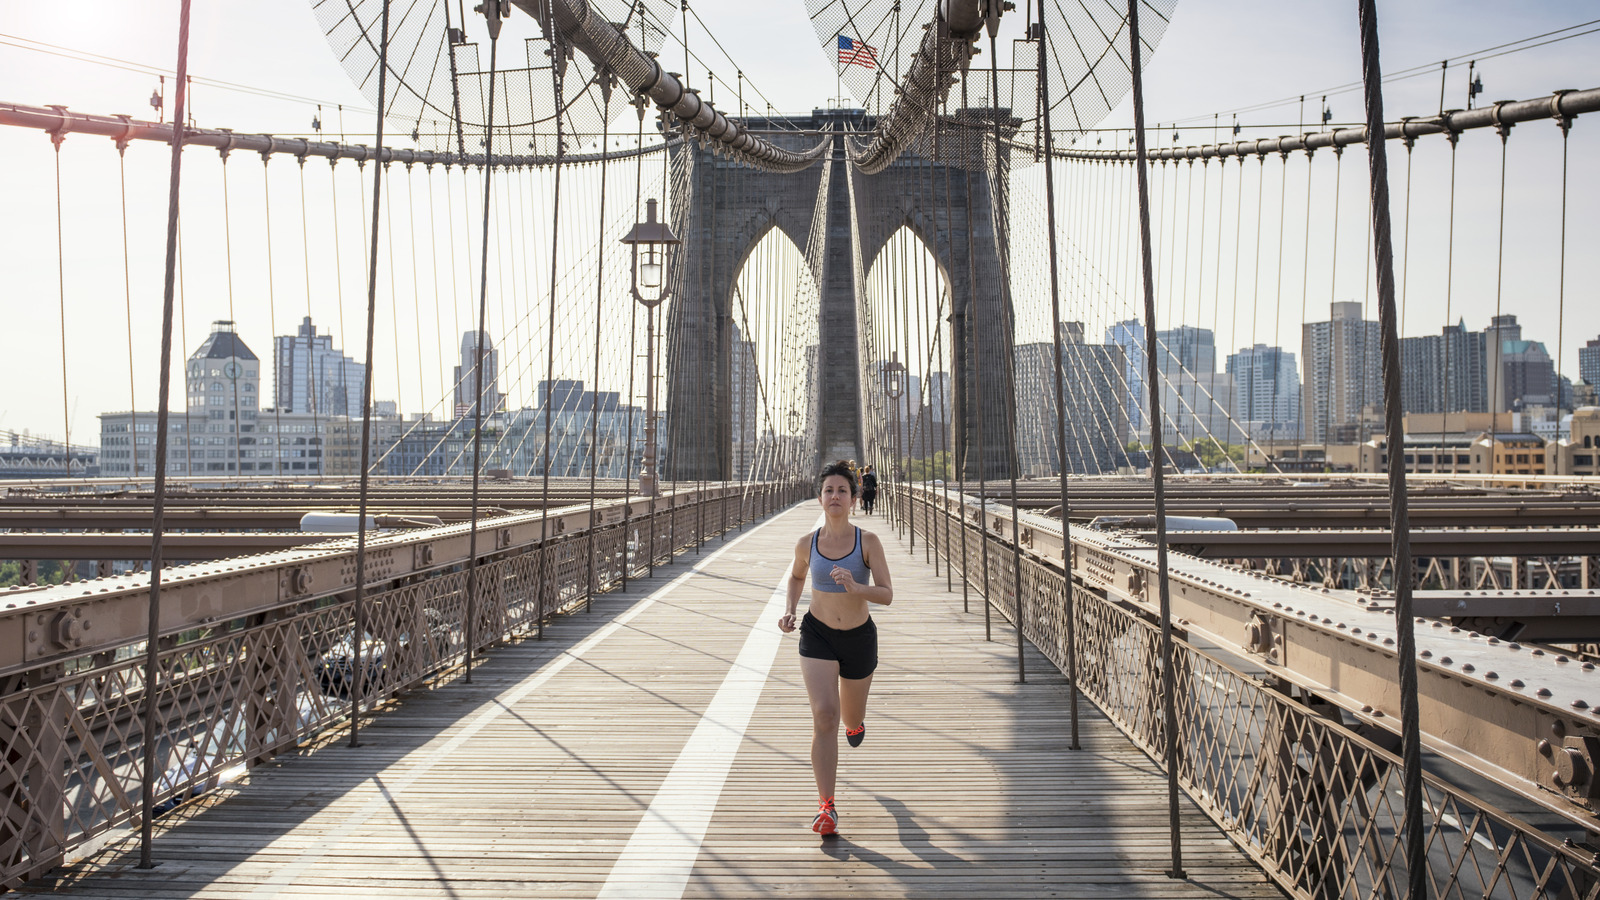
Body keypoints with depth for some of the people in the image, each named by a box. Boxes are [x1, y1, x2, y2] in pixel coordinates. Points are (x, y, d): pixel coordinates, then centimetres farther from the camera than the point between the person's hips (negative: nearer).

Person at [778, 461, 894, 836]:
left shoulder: (868, 542, -13)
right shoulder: (807, 544, -7)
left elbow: (887, 595, -16)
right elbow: (797, 575, 15)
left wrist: (856, 587, -34)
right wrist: (790, 610, 0)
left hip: (860, 638, 0)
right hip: (817, 636, 0)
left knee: (851, 719, 19)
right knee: (823, 716, -16)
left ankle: (855, 720, 60)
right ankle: (826, 807, -8)